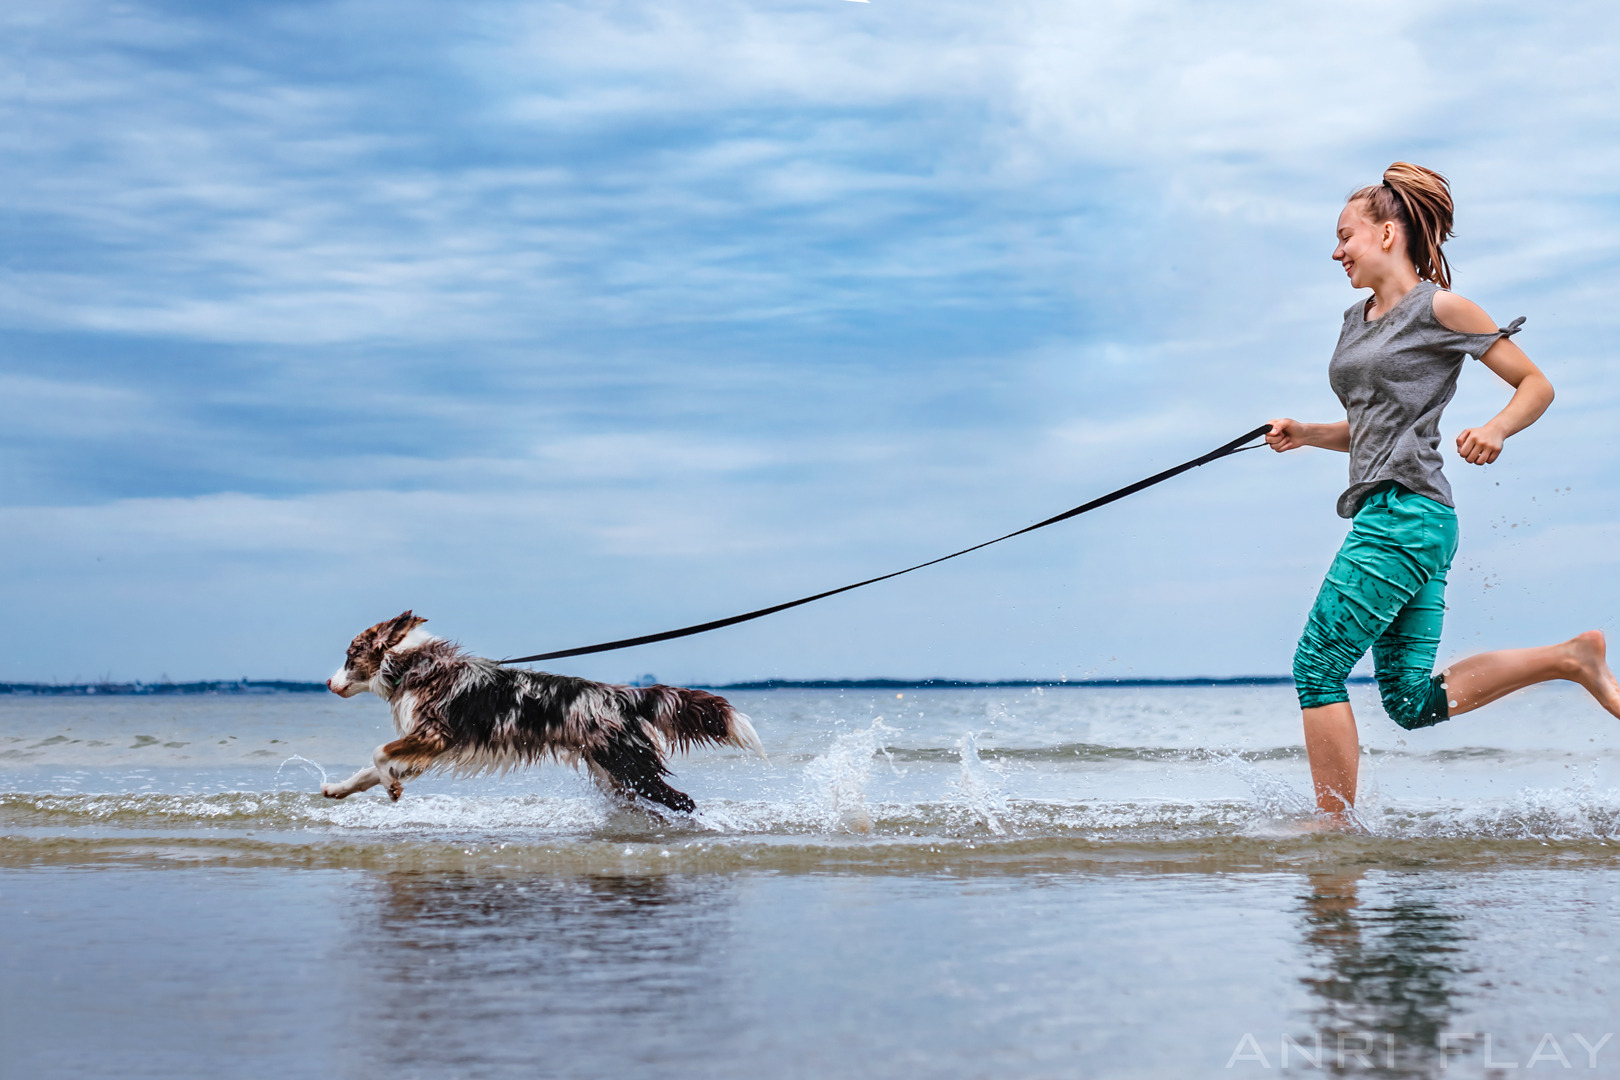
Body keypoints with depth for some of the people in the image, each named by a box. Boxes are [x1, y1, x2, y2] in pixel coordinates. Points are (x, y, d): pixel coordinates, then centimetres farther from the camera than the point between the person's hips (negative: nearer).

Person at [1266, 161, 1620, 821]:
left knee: (1317, 667, -8)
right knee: (1413, 702, 5)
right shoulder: (1357, 321, 20)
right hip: (1386, 516, 9)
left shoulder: (1438, 308, -4)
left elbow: (1537, 385, 0)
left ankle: (1336, 824, -1)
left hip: (1407, 513, -9)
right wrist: (1303, 434, 11)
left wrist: (1497, 429, -19)